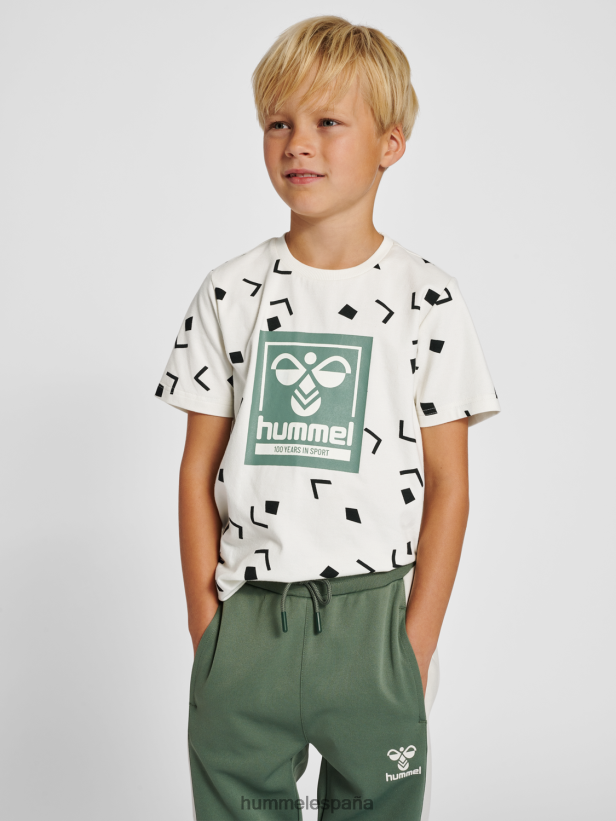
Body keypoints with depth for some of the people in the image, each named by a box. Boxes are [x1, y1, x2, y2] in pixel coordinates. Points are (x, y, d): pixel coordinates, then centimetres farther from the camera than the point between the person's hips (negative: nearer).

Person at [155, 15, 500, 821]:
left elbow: (447, 485, -2)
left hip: (373, 615, -1)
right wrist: (205, 624, 0)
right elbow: (199, 468, 3)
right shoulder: (232, 294, 2)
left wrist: (417, 644, -5)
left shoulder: (424, 298, -3)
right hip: (246, 617, 2)